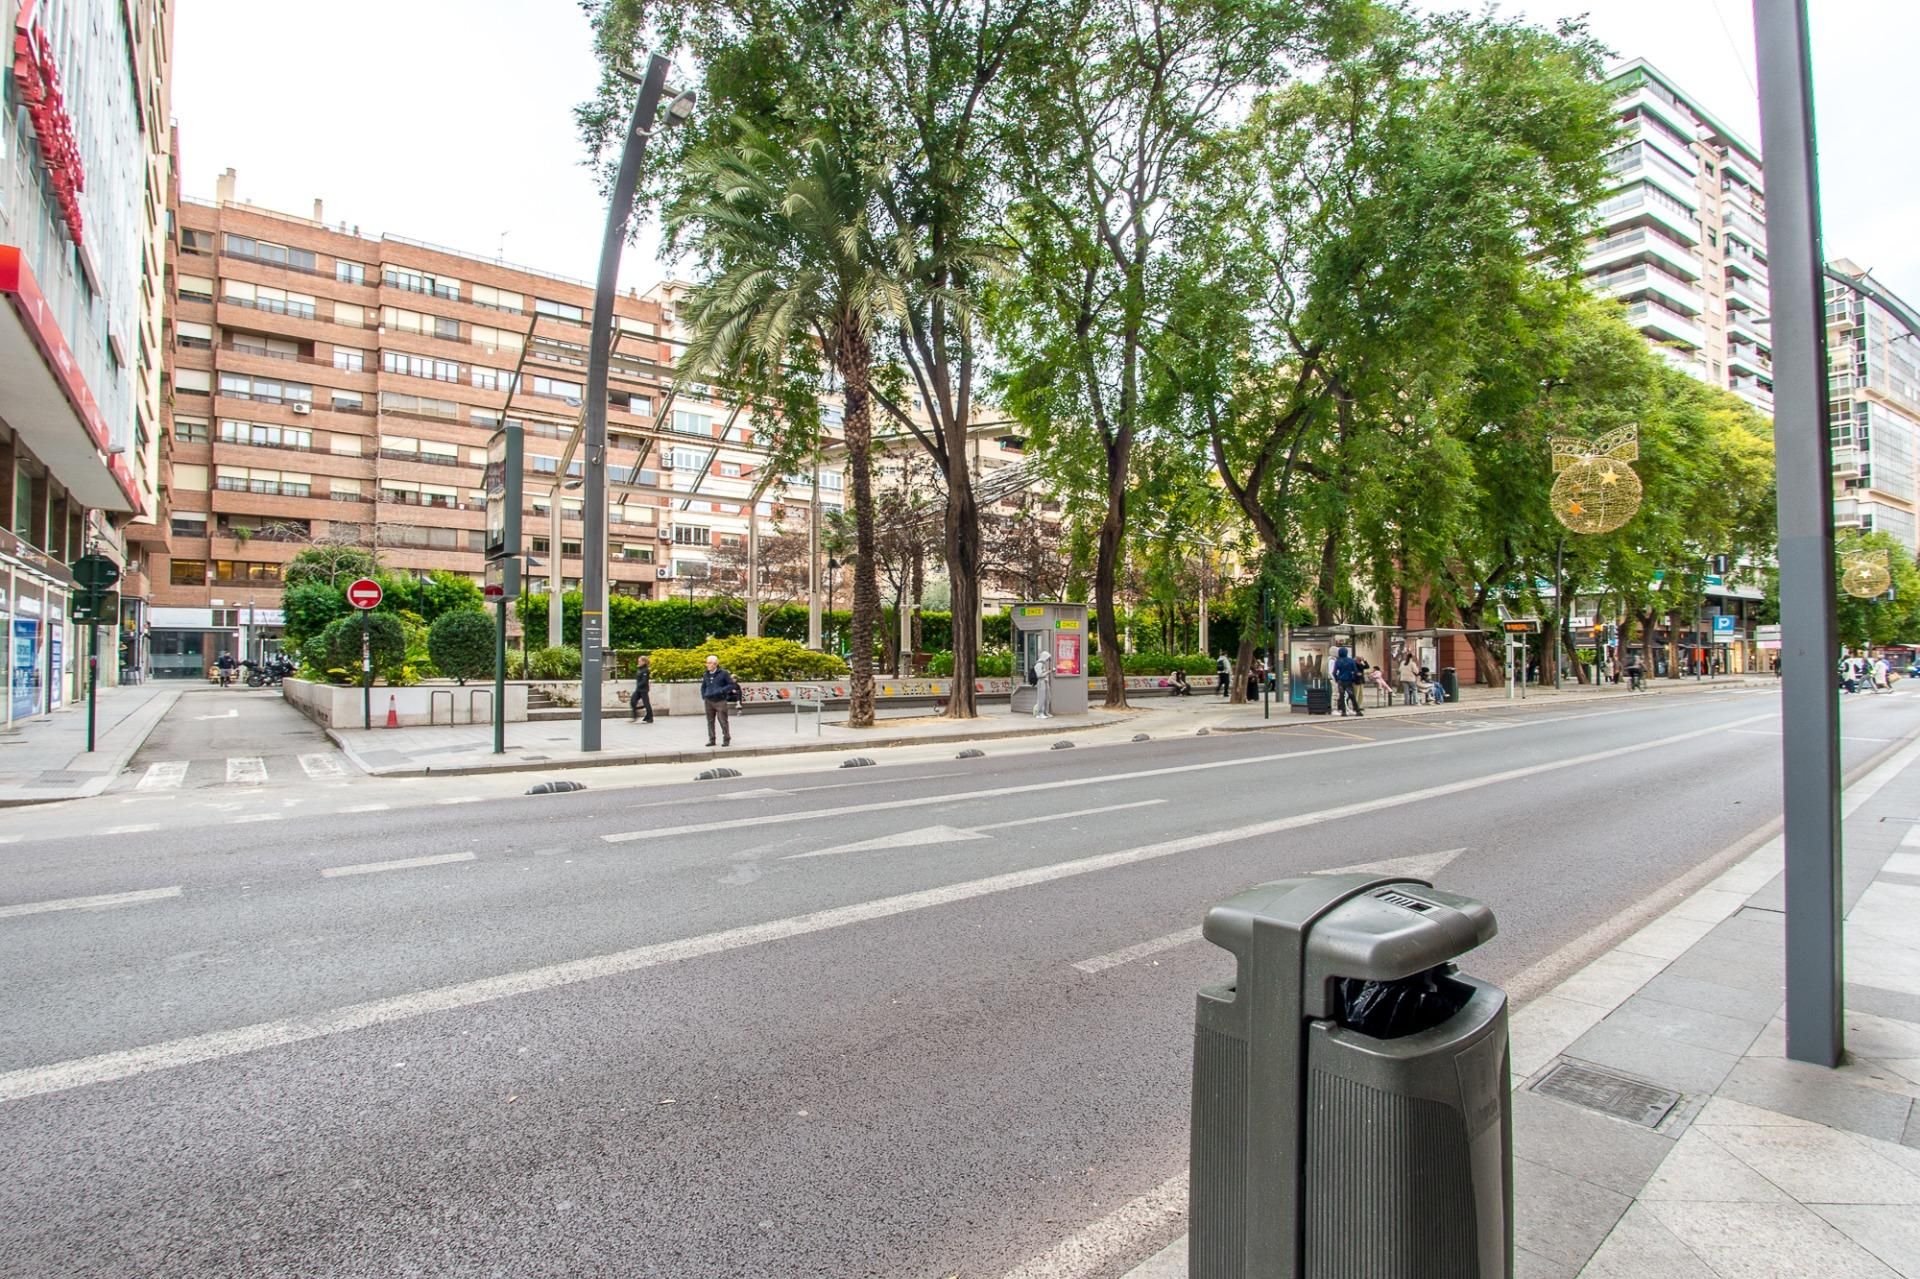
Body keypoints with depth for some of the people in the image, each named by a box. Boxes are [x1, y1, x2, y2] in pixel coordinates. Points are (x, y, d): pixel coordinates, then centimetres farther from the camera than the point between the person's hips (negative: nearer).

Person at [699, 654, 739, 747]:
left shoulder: (723, 673, -4)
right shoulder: (706, 675, 11)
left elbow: (732, 685, -3)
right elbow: (703, 687, 26)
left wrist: (722, 690, -13)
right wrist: (703, 696, 11)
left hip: (720, 701, -5)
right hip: (709, 701, 5)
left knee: (723, 721, -5)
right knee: (710, 721, 5)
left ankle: (726, 740, 5)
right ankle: (711, 740, 14)